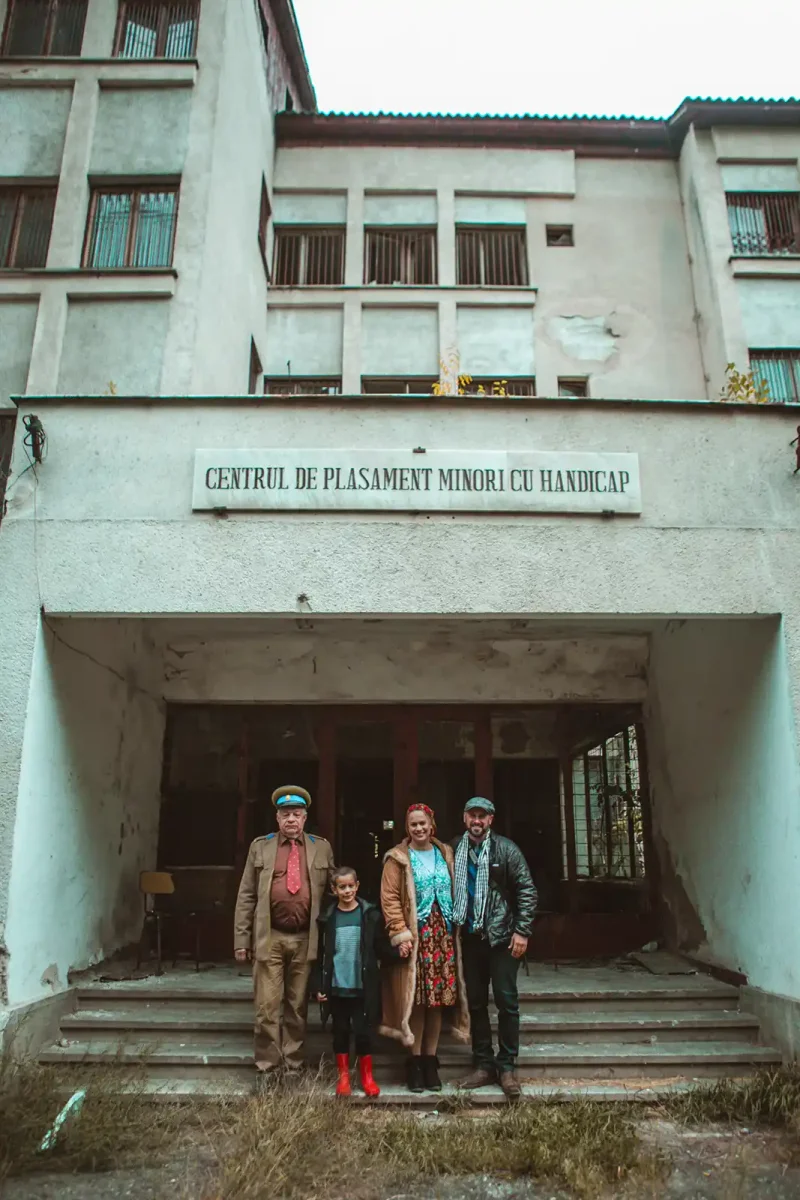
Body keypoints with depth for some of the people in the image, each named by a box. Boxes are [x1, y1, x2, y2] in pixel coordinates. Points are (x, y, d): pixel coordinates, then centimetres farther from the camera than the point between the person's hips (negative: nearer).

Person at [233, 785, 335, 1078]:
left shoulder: (322, 849, 7)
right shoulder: (260, 847, 5)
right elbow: (246, 896, 5)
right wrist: (241, 939, 0)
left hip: (305, 939, 1)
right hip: (269, 938, -1)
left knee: (297, 1007, 10)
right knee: (267, 1007, 1)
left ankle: (293, 1067, 22)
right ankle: (267, 1068, 13)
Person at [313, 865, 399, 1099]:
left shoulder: (370, 915, -3)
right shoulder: (328, 918, -1)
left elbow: (381, 948, 0)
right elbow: (320, 955, 3)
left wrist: (398, 952, -18)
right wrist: (317, 985, -2)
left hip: (362, 987, -1)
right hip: (336, 987, 1)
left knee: (363, 1031, 4)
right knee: (340, 1031, 11)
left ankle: (367, 1077, 21)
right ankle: (343, 1076, 26)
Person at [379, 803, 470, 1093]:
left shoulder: (445, 854, 13)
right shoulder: (398, 858, 0)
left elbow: (455, 892, 16)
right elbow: (390, 898, -5)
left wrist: (456, 926, 9)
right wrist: (401, 933, -13)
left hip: (443, 935, 4)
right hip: (415, 937, -3)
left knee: (438, 1001, 6)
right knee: (415, 1001, -3)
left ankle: (430, 1061, 17)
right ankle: (415, 1062, 10)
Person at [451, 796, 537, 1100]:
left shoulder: (506, 849, -7)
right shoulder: (455, 850, 1)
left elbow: (527, 890, -6)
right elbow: (450, 890, 9)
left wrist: (522, 931, -10)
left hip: (501, 937, -3)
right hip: (470, 937, 3)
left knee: (507, 1001, 0)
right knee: (476, 1002, 11)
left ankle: (507, 1067, 14)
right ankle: (483, 1064, 24)